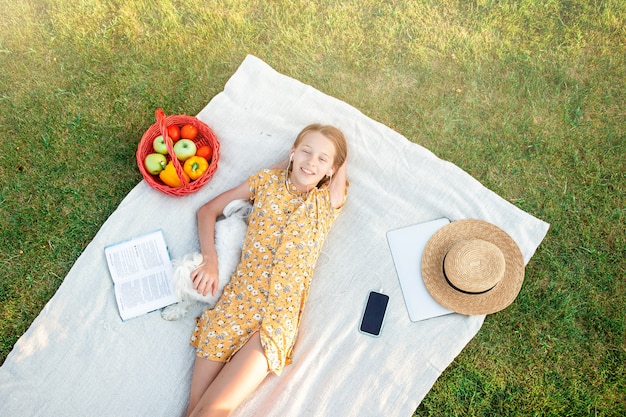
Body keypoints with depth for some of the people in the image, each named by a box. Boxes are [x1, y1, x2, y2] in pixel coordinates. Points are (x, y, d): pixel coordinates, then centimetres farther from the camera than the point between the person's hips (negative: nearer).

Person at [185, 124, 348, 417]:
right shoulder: (267, 181, 10)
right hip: (237, 300, 1)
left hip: (281, 315, -1)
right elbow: (208, 210, 14)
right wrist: (210, 259, 0)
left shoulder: (328, 201, 9)